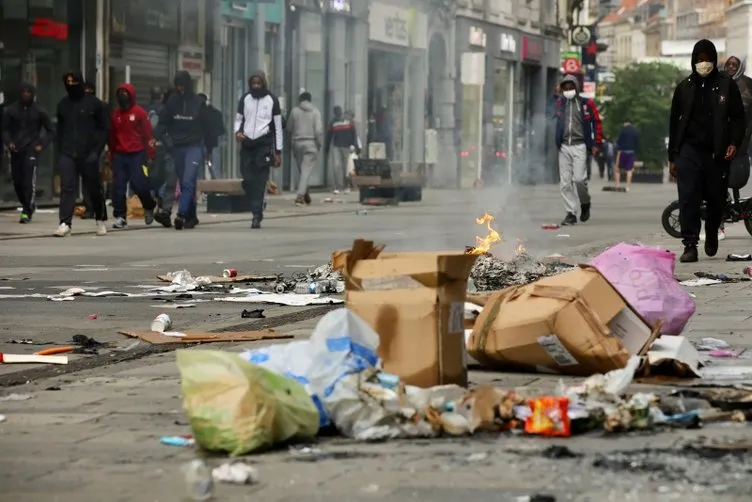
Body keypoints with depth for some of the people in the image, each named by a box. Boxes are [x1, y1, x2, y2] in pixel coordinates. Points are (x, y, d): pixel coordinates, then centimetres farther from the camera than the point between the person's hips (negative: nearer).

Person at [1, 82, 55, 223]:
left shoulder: (39, 111, 5)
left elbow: (51, 131, 10)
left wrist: (42, 145, -5)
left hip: (31, 149, -3)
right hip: (15, 150, 3)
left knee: (29, 180, -18)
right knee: (17, 181, 5)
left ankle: (27, 211, -17)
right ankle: (28, 207, 27)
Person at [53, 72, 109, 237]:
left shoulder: (94, 103, -2)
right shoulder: (62, 105, 10)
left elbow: (104, 129, -1)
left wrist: (97, 151, -10)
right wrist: (59, 151, 8)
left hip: (88, 155, -2)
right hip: (67, 154, 2)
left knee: (94, 189, 10)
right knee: (67, 188, -11)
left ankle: (101, 220, 27)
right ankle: (65, 223, -18)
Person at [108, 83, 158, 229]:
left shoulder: (140, 113, -3)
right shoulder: (116, 114, 10)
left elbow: (148, 134, -3)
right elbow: (112, 136, 17)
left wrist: (151, 155, -6)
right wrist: (112, 155, 17)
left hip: (137, 155, -4)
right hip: (120, 155, 4)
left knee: (139, 184, -7)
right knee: (118, 187, -1)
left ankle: (149, 207, 19)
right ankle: (120, 216, 4)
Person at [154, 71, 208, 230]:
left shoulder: (197, 102, -3)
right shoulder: (171, 102, 2)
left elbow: (206, 125, 1)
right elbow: (162, 122, 6)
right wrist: (164, 138, -11)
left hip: (194, 147, -3)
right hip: (176, 147, 3)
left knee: (188, 182, -16)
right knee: (185, 183, 10)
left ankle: (181, 215, -23)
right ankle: (191, 216, 20)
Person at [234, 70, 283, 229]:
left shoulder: (271, 100, 3)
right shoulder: (245, 99, 11)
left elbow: (278, 126, 4)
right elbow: (238, 118, 18)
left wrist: (278, 151, 0)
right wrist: (237, 131, -6)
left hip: (264, 143, -3)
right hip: (247, 143, 3)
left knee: (260, 180, -9)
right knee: (247, 179, -2)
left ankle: (257, 215, -9)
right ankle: (257, 208, 16)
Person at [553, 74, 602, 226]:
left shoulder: (586, 104, 3)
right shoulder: (560, 104, 12)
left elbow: (596, 122, 5)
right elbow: (555, 123, 21)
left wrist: (596, 144, 1)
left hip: (579, 146, -4)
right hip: (564, 147, 4)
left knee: (579, 178, -14)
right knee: (565, 183, -1)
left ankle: (585, 203, 13)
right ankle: (570, 213, 4)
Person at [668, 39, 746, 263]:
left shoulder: (727, 85, 3)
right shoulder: (684, 87, 10)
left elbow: (738, 117, 5)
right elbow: (674, 122, 14)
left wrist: (734, 143, -12)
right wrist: (672, 156, 11)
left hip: (717, 152, -1)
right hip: (689, 150, 1)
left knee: (716, 198, 9)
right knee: (688, 199, -11)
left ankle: (712, 234, 36)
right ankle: (690, 245, -11)